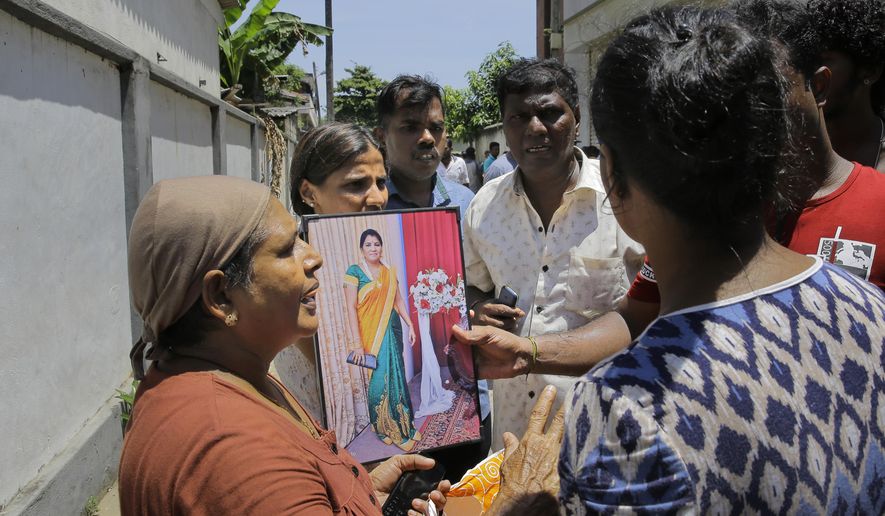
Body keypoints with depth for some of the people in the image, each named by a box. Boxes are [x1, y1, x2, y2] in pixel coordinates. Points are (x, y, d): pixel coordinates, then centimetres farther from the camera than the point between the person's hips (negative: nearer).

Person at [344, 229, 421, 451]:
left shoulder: (389, 271, 9)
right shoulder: (354, 271, -7)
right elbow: (351, 307, -10)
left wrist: (410, 325, 9)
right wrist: (357, 341, -15)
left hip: (392, 329, 5)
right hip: (371, 333, -5)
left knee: (396, 376, 8)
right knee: (379, 379, -2)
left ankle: (401, 425, 21)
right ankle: (383, 426, 13)